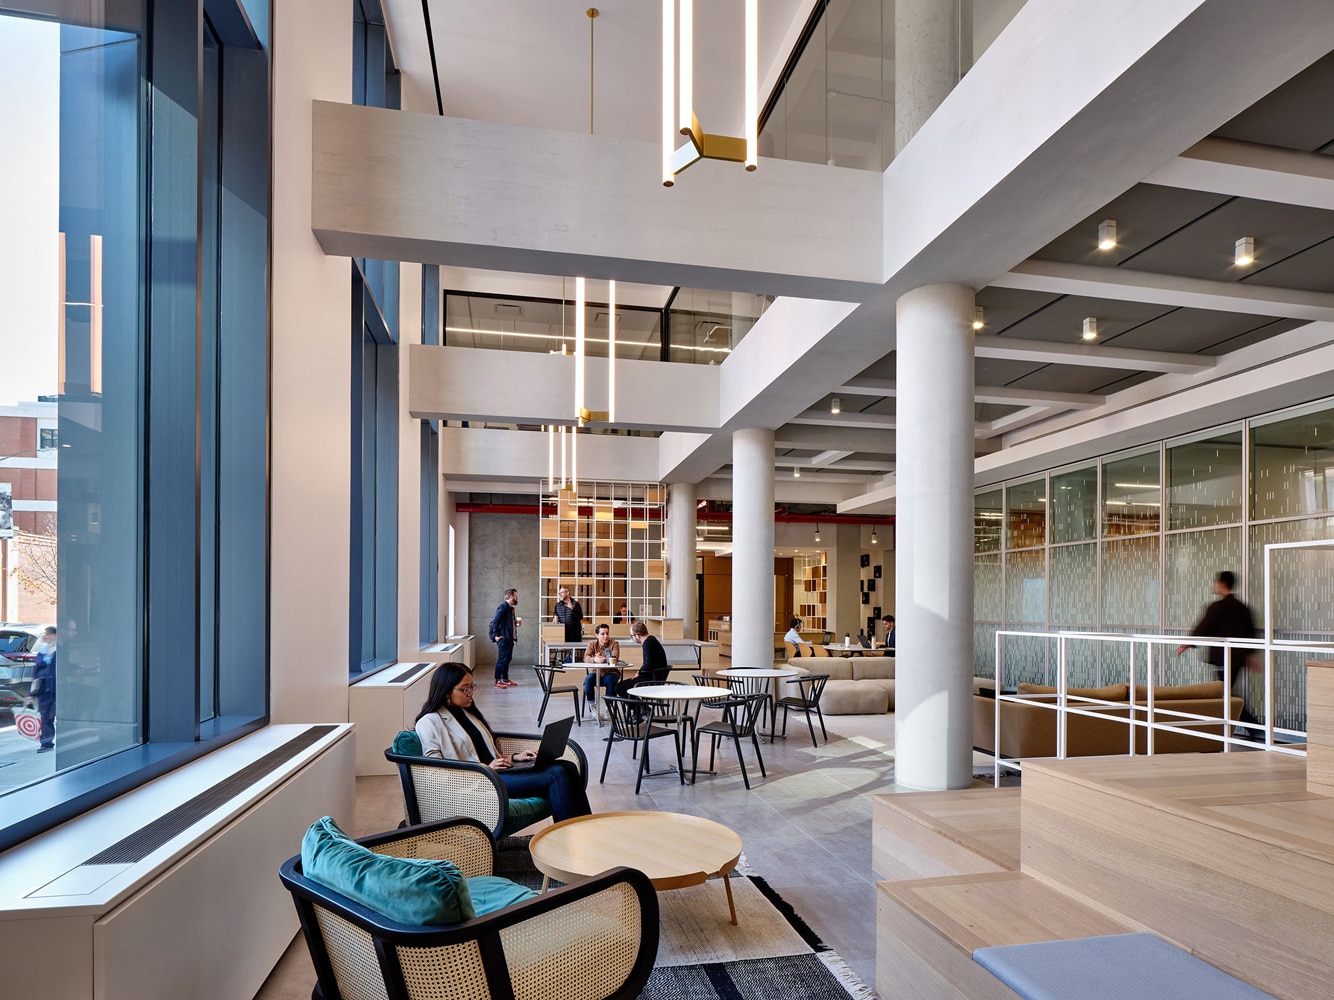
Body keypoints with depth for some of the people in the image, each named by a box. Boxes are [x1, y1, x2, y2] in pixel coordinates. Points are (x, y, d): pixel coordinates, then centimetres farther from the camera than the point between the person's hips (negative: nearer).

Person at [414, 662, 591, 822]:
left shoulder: (468, 712, 22)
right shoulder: (429, 723, -4)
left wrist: (513, 757, 10)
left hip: (495, 770, 8)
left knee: (567, 767, -14)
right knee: (555, 778, -23)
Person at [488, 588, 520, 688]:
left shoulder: (510, 607, 15)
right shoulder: (503, 606, -15)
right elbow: (495, 621, -21)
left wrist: (516, 622, 5)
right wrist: (496, 635, -20)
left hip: (509, 638, 10)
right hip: (503, 638, -10)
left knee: (507, 658, 15)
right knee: (502, 659, -4)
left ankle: (505, 679, 24)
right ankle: (498, 680, 3)